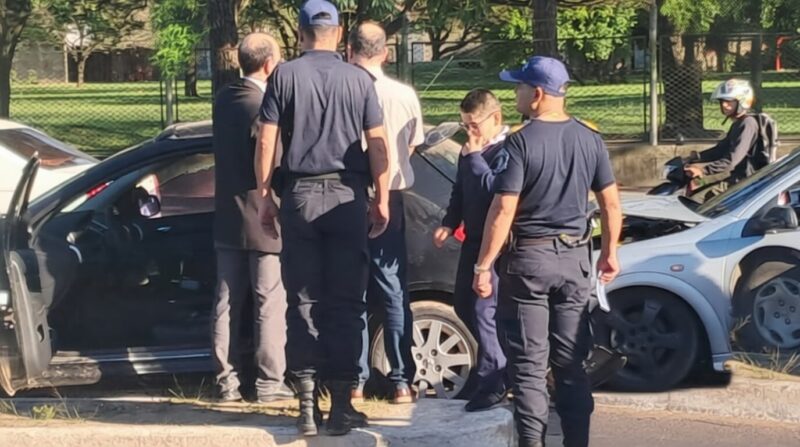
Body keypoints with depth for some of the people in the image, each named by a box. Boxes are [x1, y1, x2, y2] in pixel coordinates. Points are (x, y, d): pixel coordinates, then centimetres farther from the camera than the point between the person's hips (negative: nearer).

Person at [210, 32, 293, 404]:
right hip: (262, 219, -7)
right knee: (270, 305, 1)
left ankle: (226, 381, 14)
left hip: (227, 220, 7)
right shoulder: (264, 106, -18)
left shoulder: (223, 101, 6)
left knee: (227, 304, 11)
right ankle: (269, 383, 3)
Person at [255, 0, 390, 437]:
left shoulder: (285, 76, 0)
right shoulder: (358, 79, 1)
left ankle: (306, 403, 3)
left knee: (304, 302, 6)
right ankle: (342, 404, 3)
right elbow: (377, 142, 0)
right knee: (345, 303, 4)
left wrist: (264, 196, 5)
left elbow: (266, 141, -2)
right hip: (347, 196, 0)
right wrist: (382, 198, 7)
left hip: (300, 195, 0)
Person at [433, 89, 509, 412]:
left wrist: (474, 158, -20)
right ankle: (498, 365, 31)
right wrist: (449, 223, 11)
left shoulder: (506, 153, -15)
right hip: (473, 239, 10)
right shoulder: (470, 152, 13)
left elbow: (496, 189, -28)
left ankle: (492, 385, -3)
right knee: (464, 306, 16)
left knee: (483, 310, -10)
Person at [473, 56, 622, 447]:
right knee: (570, 361, 12)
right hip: (573, 258, 5)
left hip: (527, 257, -5)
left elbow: (503, 210, -18)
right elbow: (611, 202, 6)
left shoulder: (521, 142, -15)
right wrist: (609, 252, 18)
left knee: (529, 362, 1)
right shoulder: (589, 140, 2)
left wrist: (483, 266, -14)